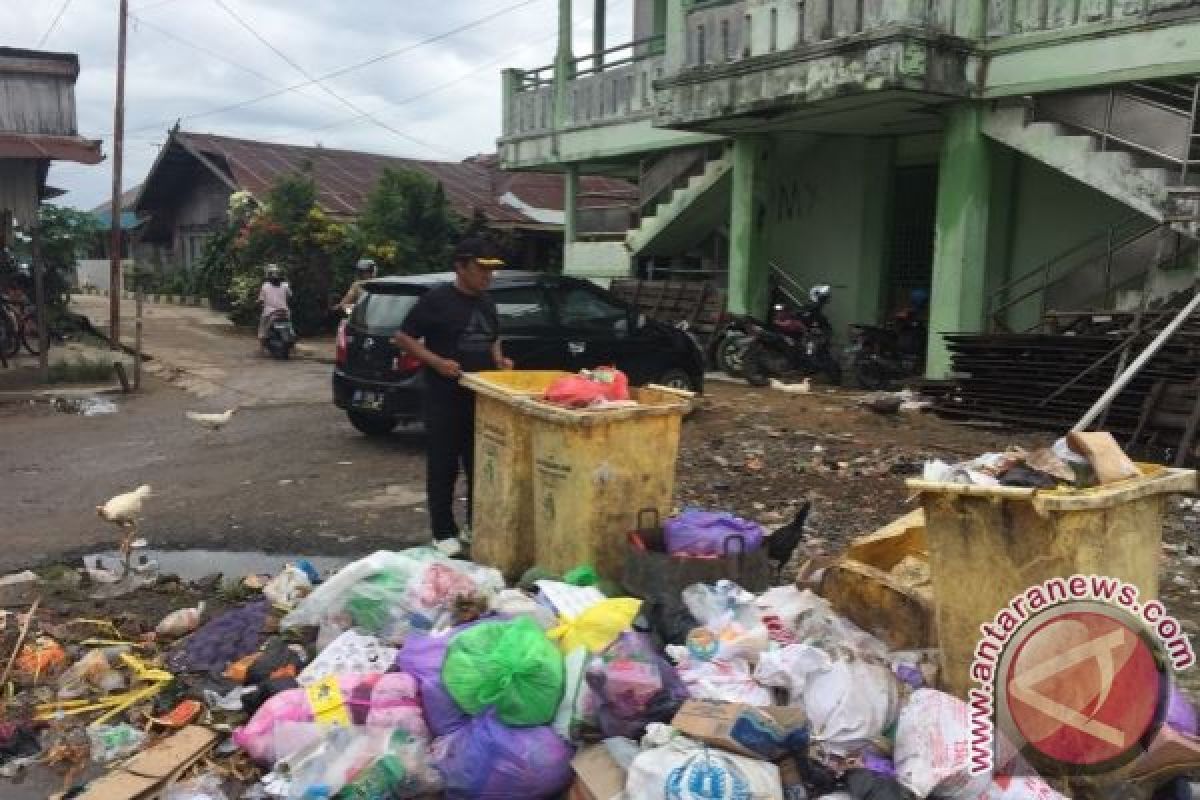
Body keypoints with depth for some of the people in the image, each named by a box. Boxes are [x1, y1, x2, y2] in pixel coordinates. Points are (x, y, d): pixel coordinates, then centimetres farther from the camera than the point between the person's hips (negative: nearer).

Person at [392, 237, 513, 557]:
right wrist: (436, 362, -18)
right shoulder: (436, 299, -10)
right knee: (443, 467, 2)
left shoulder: (486, 302, 10)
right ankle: (444, 533, 12)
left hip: (481, 397, 6)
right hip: (445, 398, -6)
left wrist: (499, 361, 5)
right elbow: (402, 337, -7)